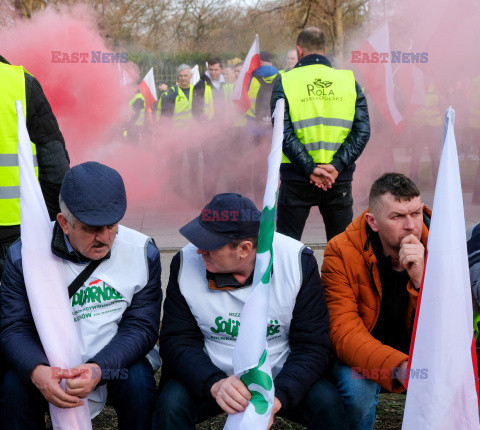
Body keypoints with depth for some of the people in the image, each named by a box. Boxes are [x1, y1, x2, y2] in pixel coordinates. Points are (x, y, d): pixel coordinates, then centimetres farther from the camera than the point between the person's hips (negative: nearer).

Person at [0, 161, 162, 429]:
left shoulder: (142, 252, -10)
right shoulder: (24, 254, -11)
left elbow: (141, 326, -11)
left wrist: (98, 369, -29)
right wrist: (37, 372, -33)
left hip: (114, 360, 0)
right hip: (49, 364, 0)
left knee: (139, 384, -28)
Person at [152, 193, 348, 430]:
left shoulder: (299, 261, -15)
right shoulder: (186, 262, -12)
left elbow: (312, 346, -14)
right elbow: (176, 340, -11)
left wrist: (276, 397, -32)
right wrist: (214, 384, -31)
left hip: (281, 376, 0)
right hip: (210, 376, 1)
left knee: (327, 402, -25)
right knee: (171, 402, -27)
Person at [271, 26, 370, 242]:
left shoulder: (285, 81, 0)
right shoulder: (349, 80, 6)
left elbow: (284, 133, -12)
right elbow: (362, 131, -4)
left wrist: (309, 169, -15)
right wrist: (336, 166, -11)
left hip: (296, 179, -2)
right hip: (339, 180, 2)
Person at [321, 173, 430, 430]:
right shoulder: (342, 252, -19)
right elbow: (344, 332, -27)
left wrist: (421, 279, -35)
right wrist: (399, 368, -44)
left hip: (414, 347, 3)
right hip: (362, 350, -2)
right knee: (358, 388, -32)